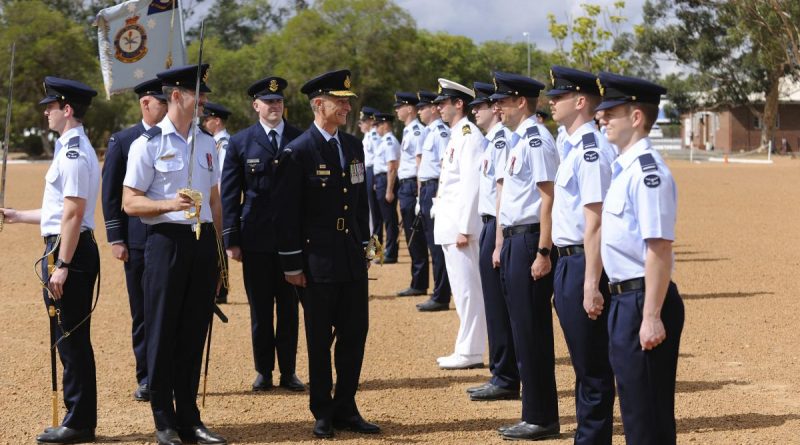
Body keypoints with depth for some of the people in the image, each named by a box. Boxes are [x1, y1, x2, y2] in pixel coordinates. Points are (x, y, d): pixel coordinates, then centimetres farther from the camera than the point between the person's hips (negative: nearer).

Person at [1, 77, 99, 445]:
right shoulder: (74, 149, 16)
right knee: (72, 340, 13)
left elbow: (73, 213, -20)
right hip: (65, 248, 10)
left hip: (69, 250, -10)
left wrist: (61, 266, -22)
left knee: (72, 340, -4)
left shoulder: (73, 153, -15)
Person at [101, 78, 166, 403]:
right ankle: (147, 378, 14)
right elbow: (111, 194, 0)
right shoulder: (122, 142, 1)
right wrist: (116, 239, -6)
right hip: (139, 241, -1)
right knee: (142, 312, 5)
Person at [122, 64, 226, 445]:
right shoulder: (148, 144, -5)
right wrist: (169, 204, -23)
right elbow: (129, 203, -6)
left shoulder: (206, 143, 13)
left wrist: (218, 250, 15)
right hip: (167, 240, -5)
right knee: (162, 333, 2)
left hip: (203, 242, 5)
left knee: (194, 332, 10)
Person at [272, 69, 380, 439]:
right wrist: (291, 265, -10)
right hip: (317, 262, -6)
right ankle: (323, 413, 16)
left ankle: (345, 409, 19)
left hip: (352, 259, 6)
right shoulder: (297, 152, -10)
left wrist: (364, 246, 14)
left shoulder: (354, 147, 9)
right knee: (320, 339, 4)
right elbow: (286, 213, -10)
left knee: (355, 334, 7)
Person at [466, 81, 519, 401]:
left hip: (498, 226, -10)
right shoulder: (492, 140, 16)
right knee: (494, 303, 13)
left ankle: (506, 380, 2)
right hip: (489, 224, 10)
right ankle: (501, 375, 20)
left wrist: (499, 242, -22)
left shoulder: (502, 139, -15)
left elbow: (503, 191, -20)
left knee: (498, 305, -5)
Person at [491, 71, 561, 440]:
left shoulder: (536, 139, -14)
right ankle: (535, 415, 20)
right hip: (514, 239, 10)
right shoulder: (517, 138, 15)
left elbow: (548, 198, -19)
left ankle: (541, 419, 5)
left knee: (532, 331, -3)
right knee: (522, 329, 13)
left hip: (529, 241, -10)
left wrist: (543, 253, -22)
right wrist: (504, 244, 18)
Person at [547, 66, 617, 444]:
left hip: (584, 263, -10)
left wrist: (591, 283, -23)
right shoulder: (569, 144, 13)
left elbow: (595, 221, -22)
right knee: (584, 364, 18)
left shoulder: (591, 149, -17)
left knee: (593, 367, 0)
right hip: (568, 260, 10)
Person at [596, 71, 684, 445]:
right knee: (633, 400, 18)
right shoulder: (624, 168, 12)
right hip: (624, 298, 10)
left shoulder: (648, 172, -18)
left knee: (648, 410, -1)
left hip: (643, 301, -10)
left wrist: (652, 317, -24)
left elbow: (659, 249, -22)